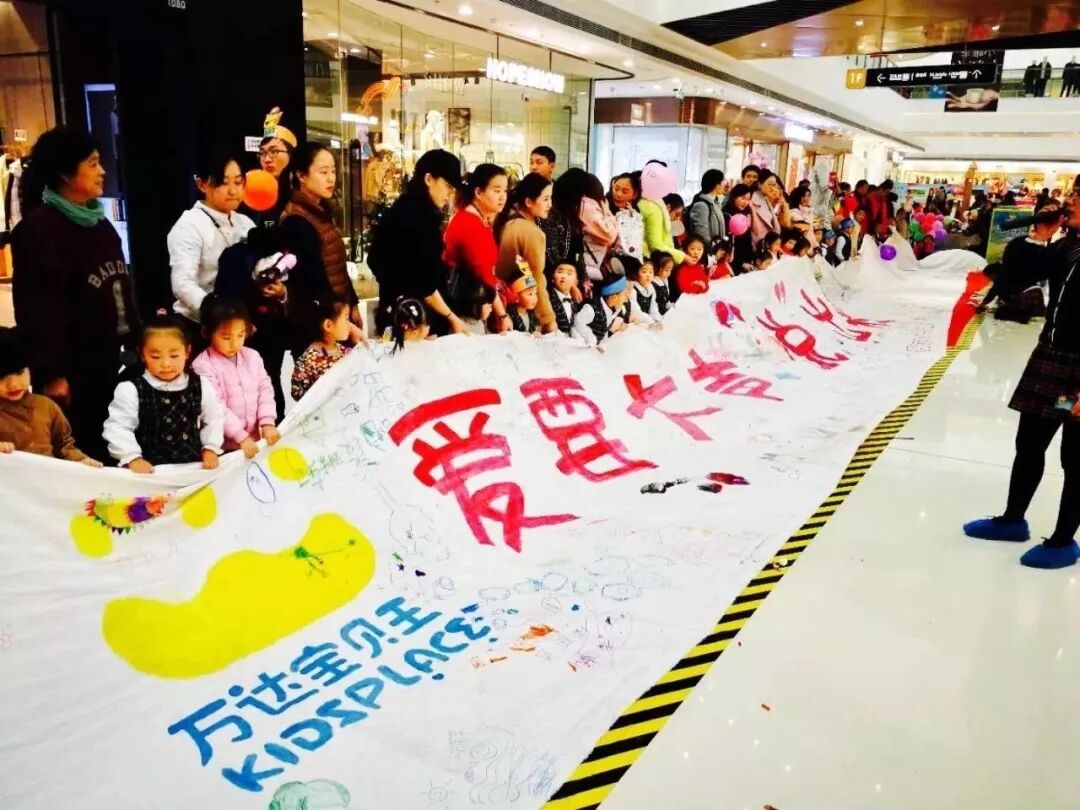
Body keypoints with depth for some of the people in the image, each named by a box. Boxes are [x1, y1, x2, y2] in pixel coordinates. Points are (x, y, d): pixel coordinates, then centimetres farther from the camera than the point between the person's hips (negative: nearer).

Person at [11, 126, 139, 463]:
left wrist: (135, 343, 12)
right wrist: (51, 373, -18)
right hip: (74, 369, -7)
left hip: (114, 360, 8)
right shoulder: (38, 228, -12)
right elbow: (40, 307, -16)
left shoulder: (98, 222, 13)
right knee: (82, 454, 1)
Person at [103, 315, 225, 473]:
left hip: (194, 466, 2)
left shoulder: (200, 387, 7)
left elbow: (213, 418, 17)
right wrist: (133, 458, -10)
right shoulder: (131, 391, -2)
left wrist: (210, 448, 6)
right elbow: (118, 427, 0)